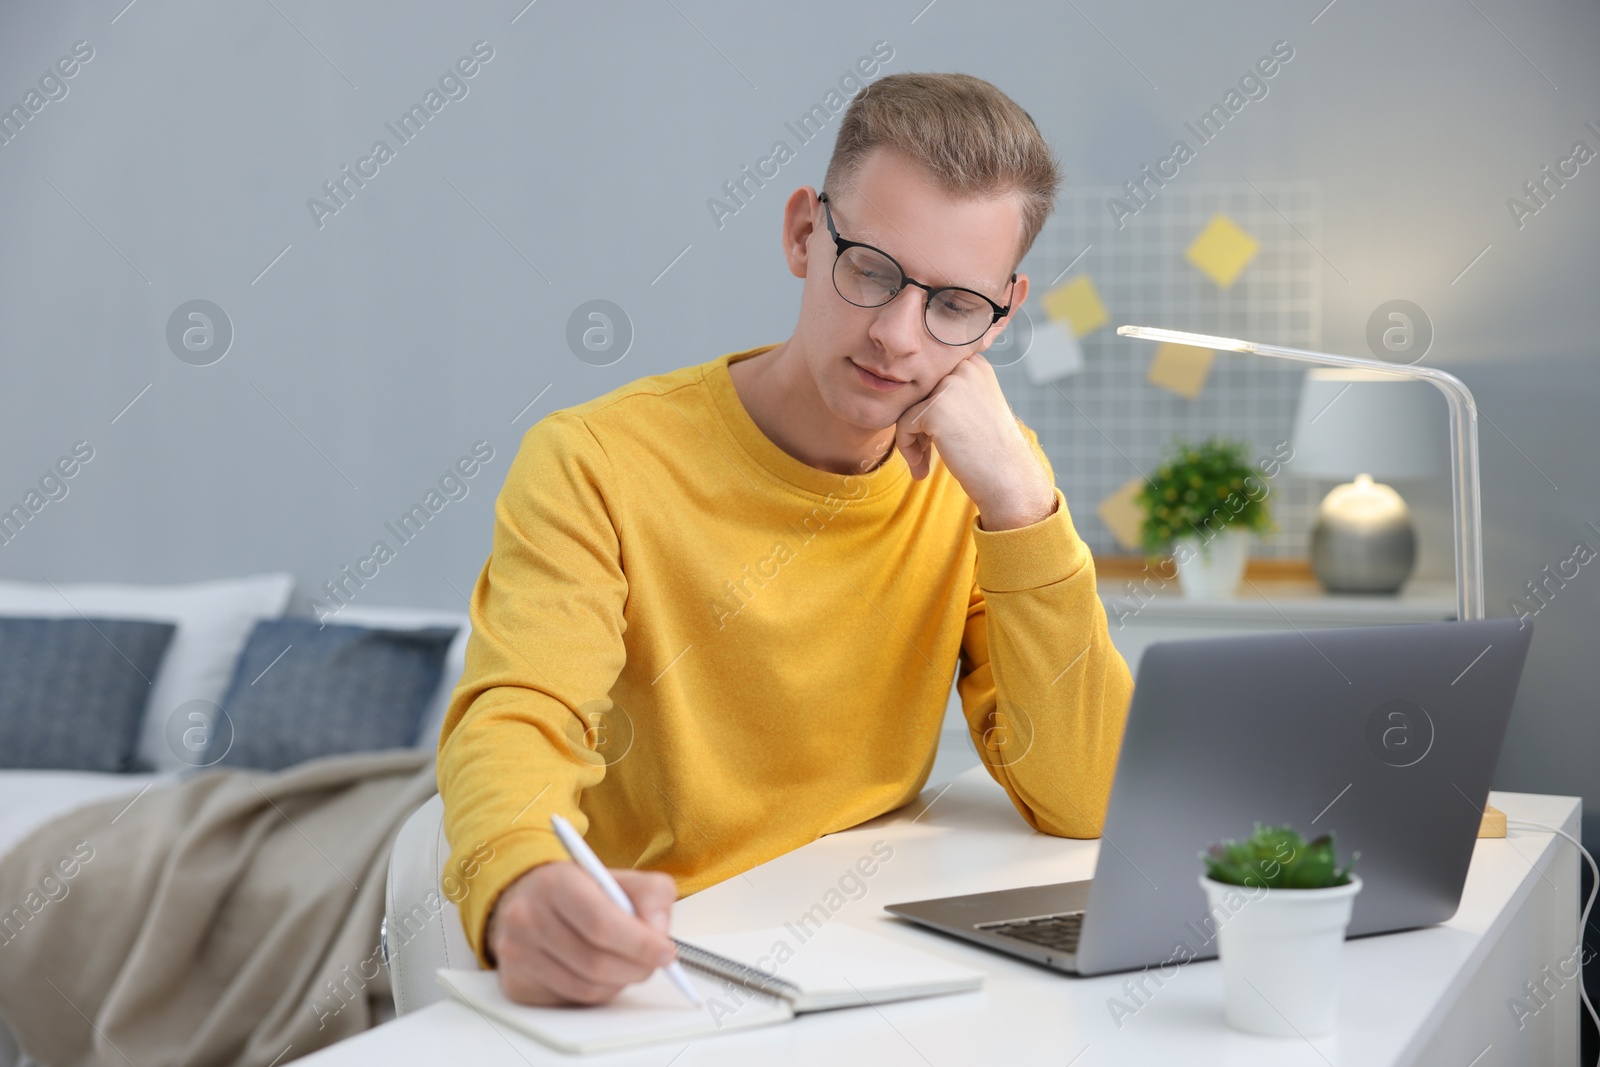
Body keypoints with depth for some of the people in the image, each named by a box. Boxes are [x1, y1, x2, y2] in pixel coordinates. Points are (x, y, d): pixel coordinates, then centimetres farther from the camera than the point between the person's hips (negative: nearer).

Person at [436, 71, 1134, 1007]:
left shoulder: (978, 476, 2)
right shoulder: (597, 464, -9)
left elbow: (1085, 805, -5)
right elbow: (517, 722, -22)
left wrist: (1018, 500, -14)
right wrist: (524, 887, -44)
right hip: (628, 984, -1)